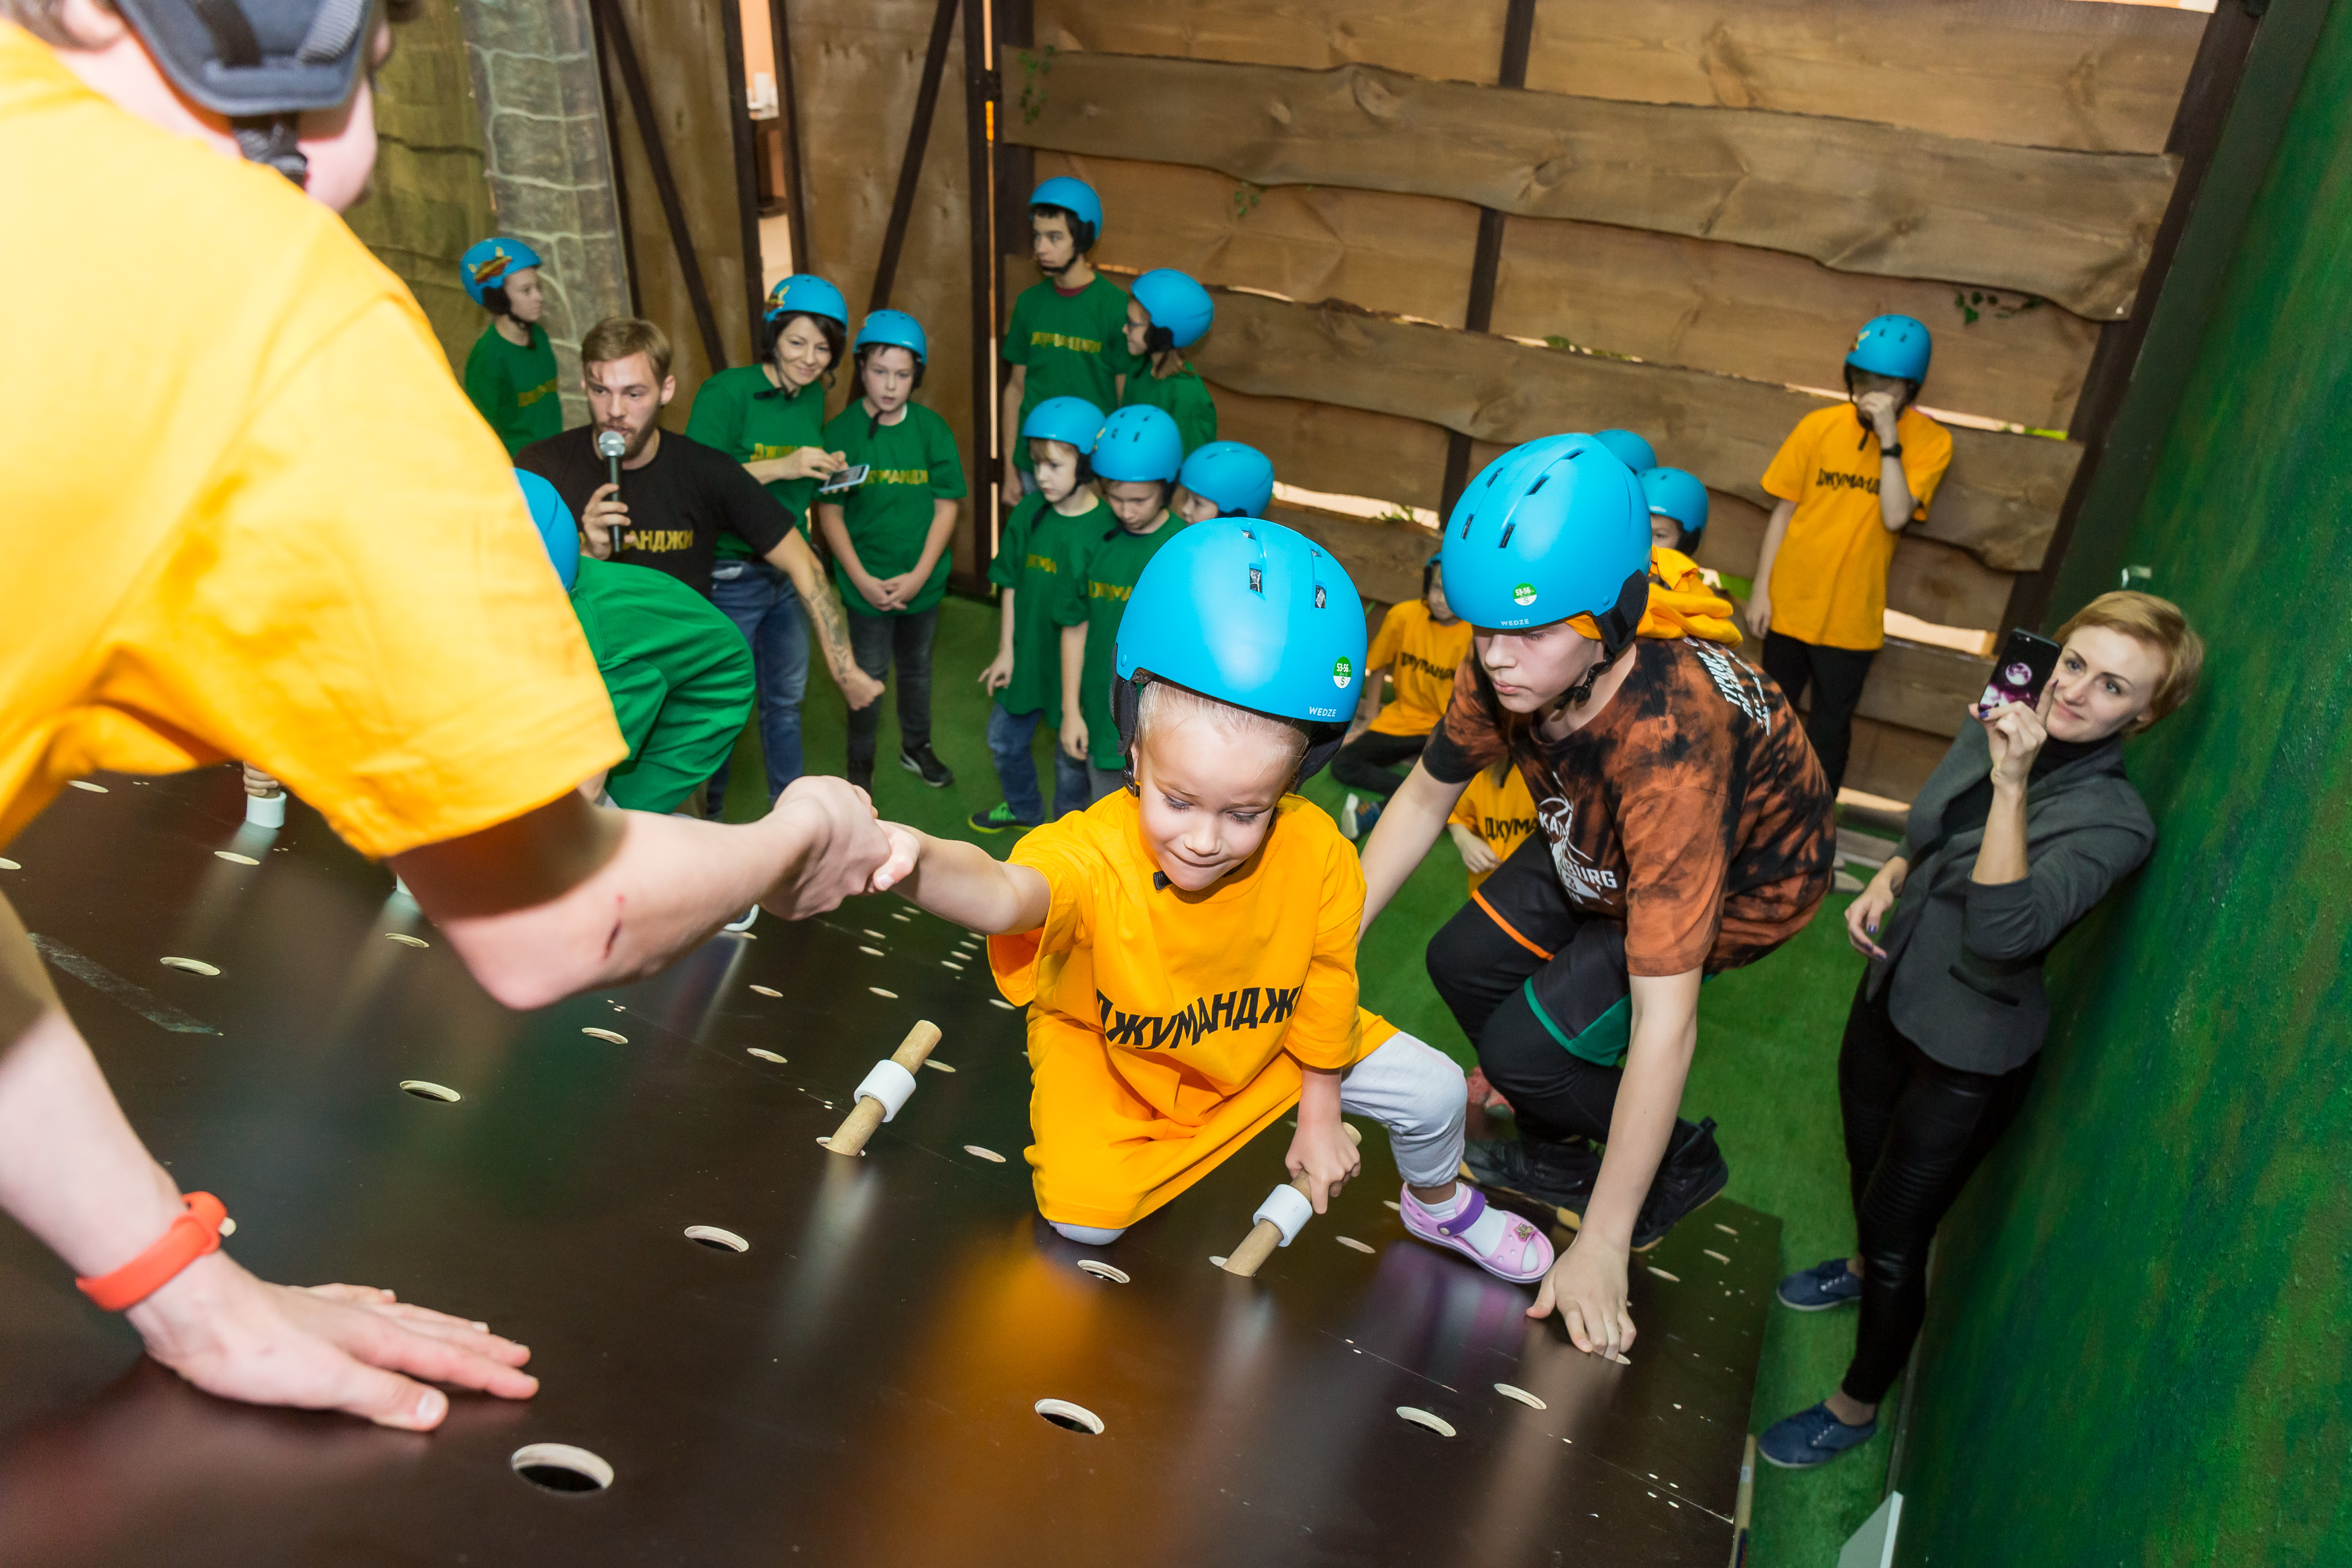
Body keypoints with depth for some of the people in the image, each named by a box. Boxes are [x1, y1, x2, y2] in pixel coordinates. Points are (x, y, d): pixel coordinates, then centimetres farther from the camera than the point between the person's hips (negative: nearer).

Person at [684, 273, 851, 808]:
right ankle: (706, 811, 27)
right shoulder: (726, 392, -16)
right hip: (730, 576, -7)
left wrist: (828, 472, -3)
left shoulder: (814, 396, 6)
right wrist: (780, 468, -28)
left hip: (789, 572, 7)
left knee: (786, 698, 20)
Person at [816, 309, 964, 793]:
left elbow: (946, 507, -4)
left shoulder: (932, 429, -4)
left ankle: (916, 748, 40)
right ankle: (861, 762, 27)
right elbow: (830, 514, -8)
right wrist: (863, 580, -14)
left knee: (917, 667, 18)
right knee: (870, 675, 7)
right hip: (868, 582, -2)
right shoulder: (842, 432, -9)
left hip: (923, 579, 2)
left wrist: (918, 575, -11)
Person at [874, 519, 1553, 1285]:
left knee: (1433, 1090, 1)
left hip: (1267, 1042, 3)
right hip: (1109, 1052, -2)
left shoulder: (1319, 856, -30)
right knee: (1085, 1212, -17)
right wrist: (917, 860, -89)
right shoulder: (1093, 854, -42)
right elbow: (1004, 896, -65)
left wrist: (1318, 1120, 2)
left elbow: (1325, 987, -11)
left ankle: (1439, 1206, 38)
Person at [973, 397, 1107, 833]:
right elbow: (1011, 585, 4)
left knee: (1072, 758, 13)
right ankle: (1023, 808, 51)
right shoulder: (1028, 513, -6)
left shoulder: (1107, 527, -21)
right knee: (1005, 738, 23)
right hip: (1026, 654, 6)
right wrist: (1006, 651, 5)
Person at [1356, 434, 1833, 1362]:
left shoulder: (1667, 744, -45)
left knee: (1528, 1046, -17)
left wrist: (1600, 1249, -36)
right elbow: (1425, 797, -6)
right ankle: (1556, 1151, 25)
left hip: (1748, 879, -6)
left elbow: (1665, 1023, -42)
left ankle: (1682, 1165, 13)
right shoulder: (1510, 669, -26)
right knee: (1463, 962, 0)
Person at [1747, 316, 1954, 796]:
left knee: (1830, 724, 10)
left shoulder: (1930, 441, -9)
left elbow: (1895, 516, -20)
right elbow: (1783, 511, 0)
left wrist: (1889, 439, -25)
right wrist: (1760, 590, -1)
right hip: (1789, 602, 2)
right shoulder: (1819, 426, -5)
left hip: (1851, 615, -2)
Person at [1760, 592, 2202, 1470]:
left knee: (1901, 1233, 7)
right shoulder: (1998, 727, -7)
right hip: (1893, 992, 7)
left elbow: (2003, 930, -39)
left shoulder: (2116, 823, -25)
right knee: (1866, 1162, 30)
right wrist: (1887, 881, -6)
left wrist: (2012, 785, -41)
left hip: (1967, 1053, -7)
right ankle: (1863, 1268, 61)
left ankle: (1857, 1407, 31)